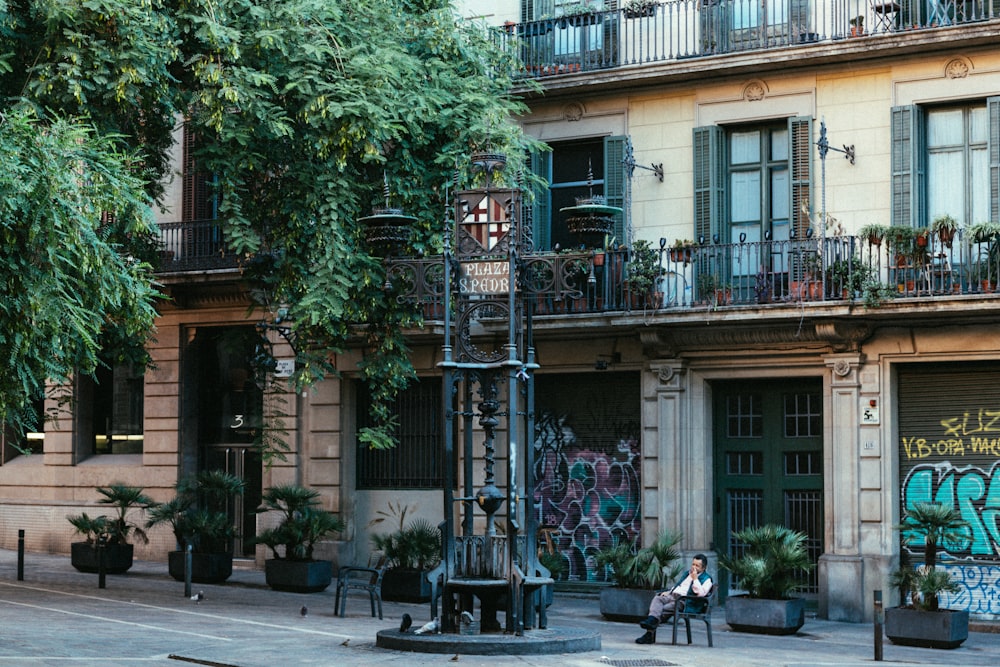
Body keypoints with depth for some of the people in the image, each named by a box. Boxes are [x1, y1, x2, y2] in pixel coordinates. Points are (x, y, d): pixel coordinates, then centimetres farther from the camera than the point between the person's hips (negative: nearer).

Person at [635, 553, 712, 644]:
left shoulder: (706, 579, 4)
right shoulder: (688, 573, 29)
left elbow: (701, 593, -13)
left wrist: (695, 579, -13)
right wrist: (668, 592, 17)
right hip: (673, 596, 7)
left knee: (660, 609, -26)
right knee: (657, 598, -25)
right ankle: (652, 619, -42)